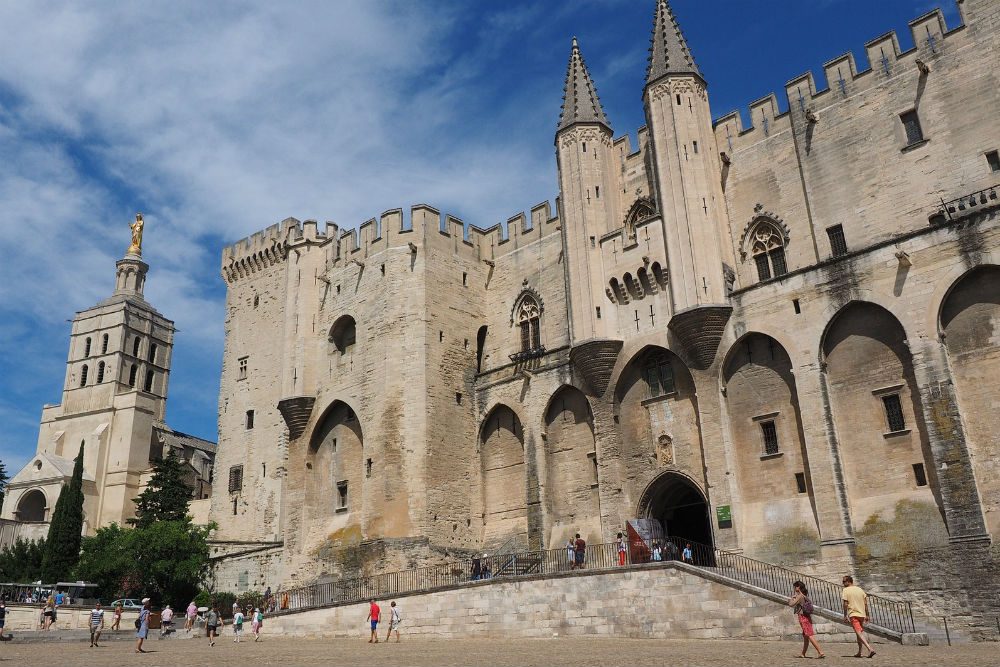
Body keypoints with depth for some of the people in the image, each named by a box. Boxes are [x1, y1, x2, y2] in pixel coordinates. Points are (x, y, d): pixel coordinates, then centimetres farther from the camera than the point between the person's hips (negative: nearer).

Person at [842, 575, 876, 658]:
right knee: (860, 632, 18)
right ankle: (859, 652, 24)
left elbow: (845, 604, -10)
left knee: (859, 633, -12)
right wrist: (867, 615, 15)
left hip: (853, 614, -7)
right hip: (862, 614, 7)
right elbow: (866, 604, 10)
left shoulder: (846, 590, -4)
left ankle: (870, 649, -29)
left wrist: (845, 615, -5)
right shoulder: (860, 589, 12)